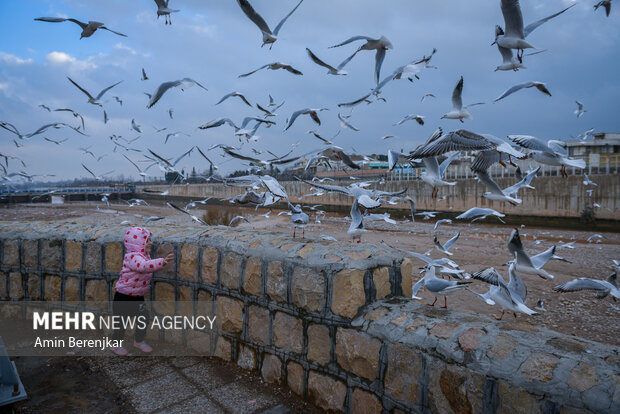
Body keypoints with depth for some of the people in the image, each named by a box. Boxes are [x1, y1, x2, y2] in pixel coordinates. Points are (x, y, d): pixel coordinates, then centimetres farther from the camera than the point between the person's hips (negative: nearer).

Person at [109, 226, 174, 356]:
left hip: (138, 296, 8)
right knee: (122, 322, 6)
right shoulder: (132, 257, -27)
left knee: (144, 318, 12)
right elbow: (144, 266, -47)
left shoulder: (144, 255, 2)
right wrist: (162, 262, -57)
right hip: (123, 297, -8)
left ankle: (139, 341, 33)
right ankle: (116, 344, 27)